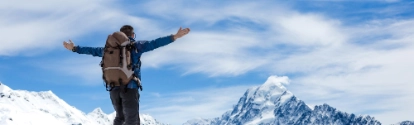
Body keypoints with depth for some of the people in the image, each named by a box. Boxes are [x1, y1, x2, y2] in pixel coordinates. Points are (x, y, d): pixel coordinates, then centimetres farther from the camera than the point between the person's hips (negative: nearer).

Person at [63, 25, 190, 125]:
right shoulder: (136, 46, 2)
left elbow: (93, 50, 23)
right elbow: (154, 43, -9)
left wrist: (74, 48, 37)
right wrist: (174, 37, -12)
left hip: (114, 88, 5)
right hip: (130, 87, -5)